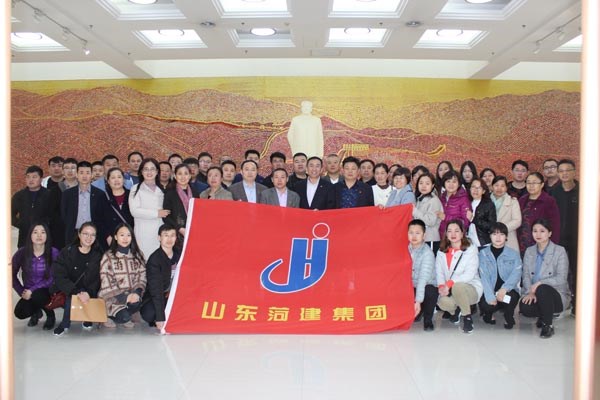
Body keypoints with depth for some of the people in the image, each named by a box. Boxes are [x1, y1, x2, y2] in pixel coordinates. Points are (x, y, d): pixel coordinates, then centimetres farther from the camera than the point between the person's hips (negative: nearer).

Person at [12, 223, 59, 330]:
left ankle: (51, 315, -2)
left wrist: (32, 290, -22)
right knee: (20, 313, -22)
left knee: (36, 295, -34)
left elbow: (52, 279, -15)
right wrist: (21, 292, -9)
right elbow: (12, 275, 2)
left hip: (48, 291, -2)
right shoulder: (22, 253, -8)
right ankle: (36, 312, 16)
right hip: (29, 293, 2)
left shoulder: (53, 253, -13)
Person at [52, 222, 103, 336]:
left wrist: (88, 293, -23)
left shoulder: (98, 255, 0)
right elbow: (59, 277, -13)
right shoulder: (66, 252, -4)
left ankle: (65, 324, 3)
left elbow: (98, 279, -3)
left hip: (89, 294, 1)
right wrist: (77, 292, -26)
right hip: (67, 292, -1)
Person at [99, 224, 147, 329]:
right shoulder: (108, 257, -3)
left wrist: (137, 293, -18)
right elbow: (107, 284, -9)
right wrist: (125, 297, -19)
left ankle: (126, 318, 1)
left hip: (131, 295, 3)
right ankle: (109, 316, 6)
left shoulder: (138, 255, 7)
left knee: (136, 303, -30)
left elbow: (141, 277, 2)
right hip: (113, 297, -3)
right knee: (124, 317, -27)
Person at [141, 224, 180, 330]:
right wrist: (160, 318, -31)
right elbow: (156, 290, -26)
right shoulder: (154, 260, -19)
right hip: (153, 299, -5)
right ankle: (157, 321, 2)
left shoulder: (178, 255, -3)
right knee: (149, 314, -34)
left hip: (171, 295, 5)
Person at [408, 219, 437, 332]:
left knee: (430, 291, -37)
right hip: (411, 288, 5)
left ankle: (428, 320, -6)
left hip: (427, 287, -5)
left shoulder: (427, 253, -20)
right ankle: (416, 313, 15)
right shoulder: (406, 249, -1)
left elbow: (424, 278, -29)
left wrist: (418, 301, -36)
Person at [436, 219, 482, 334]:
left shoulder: (471, 249, -4)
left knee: (457, 287, -38)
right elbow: (439, 272, 3)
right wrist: (441, 286, -19)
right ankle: (455, 310, 9)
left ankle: (467, 317, -11)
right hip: (450, 290, 3)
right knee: (443, 302, -32)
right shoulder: (441, 252, 11)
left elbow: (470, 274, -15)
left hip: (471, 288, -3)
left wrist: (449, 283, -25)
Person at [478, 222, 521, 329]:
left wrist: (504, 289, -28)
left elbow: (516, 274, -10)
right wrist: (490, 296, -22)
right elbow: (484, 276, -7)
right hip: (490, 291, 0)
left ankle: (508, 317, 4)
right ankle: (489, 313, 13)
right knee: (485, 305, -30)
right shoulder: (483, 253, 3)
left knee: (510, 297, -33)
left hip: (508, 290, 0)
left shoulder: (514, 254, 5)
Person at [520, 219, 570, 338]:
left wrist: (540, 283, -26)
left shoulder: (559, 251, -4)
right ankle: (545, 314, 8)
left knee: (542, 289, -37)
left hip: (556, 295, -3)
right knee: (524, 307, -30)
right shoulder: (529, 251, 11)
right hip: (534, 294, 4)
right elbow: (526, 276, 2)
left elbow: (561, 278, -13)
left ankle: (548, 326, -15)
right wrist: (530, 292, -17)